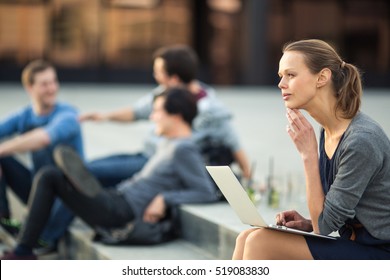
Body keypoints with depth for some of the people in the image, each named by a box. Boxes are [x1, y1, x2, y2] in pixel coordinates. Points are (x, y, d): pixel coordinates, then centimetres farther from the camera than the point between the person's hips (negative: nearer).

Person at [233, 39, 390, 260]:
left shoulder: (362, 139, -21)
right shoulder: (328, 132, 6)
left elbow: (324, 225, -16)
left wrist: (309, 155, -16)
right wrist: (308, 224, -3)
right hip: (354, 245, 8)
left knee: (261, 243, -18)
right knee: (247, 239, -2)